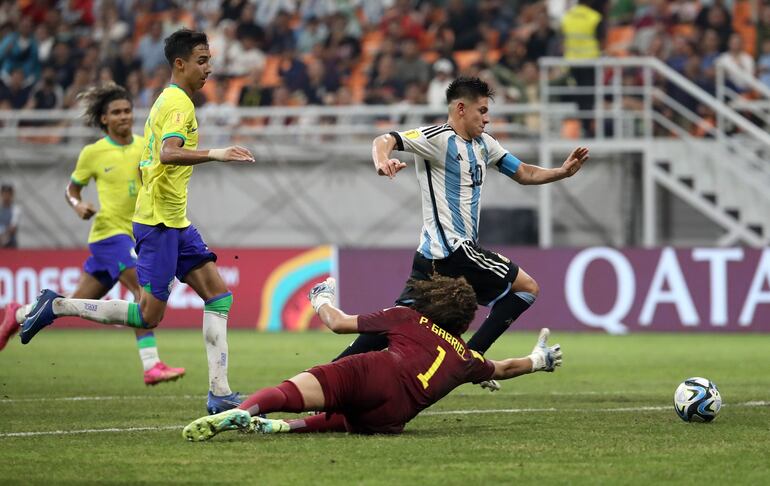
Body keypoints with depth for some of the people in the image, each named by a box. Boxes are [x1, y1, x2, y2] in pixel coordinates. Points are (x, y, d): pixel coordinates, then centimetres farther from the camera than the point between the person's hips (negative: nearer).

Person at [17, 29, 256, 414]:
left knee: (219, 296, 2)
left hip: (175, 223, 10)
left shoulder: (166, 100, 16)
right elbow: (168, 153, -33)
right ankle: (56, 306, 3)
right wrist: (214, 154, -45)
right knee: (148, 316, -8)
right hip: (159, 223, -10)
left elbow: (151, 157, 25)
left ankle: (219, 393, -1)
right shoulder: (178, 103, -14)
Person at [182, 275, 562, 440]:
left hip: (372, 374, -1)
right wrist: (538, 361, 75)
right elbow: (502, 369, 55)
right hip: (394, 415, 1)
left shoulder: (406, 317, 31)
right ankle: (279, 427, -17)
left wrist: (322, 302, 53)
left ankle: (240, 413, -52)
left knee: (292, 391, -18)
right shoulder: (466, 358, 34)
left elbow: (340, 324, 31)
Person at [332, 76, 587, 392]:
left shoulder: (484, 144, 17)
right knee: (527, 288, -3)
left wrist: (563, 172, 8)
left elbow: (524, 173, 24)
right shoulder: (438, 138, -10)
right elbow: (386, 140, -23)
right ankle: (471, 356, -7)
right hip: (453, 248, -9)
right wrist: (382, 160, -46)